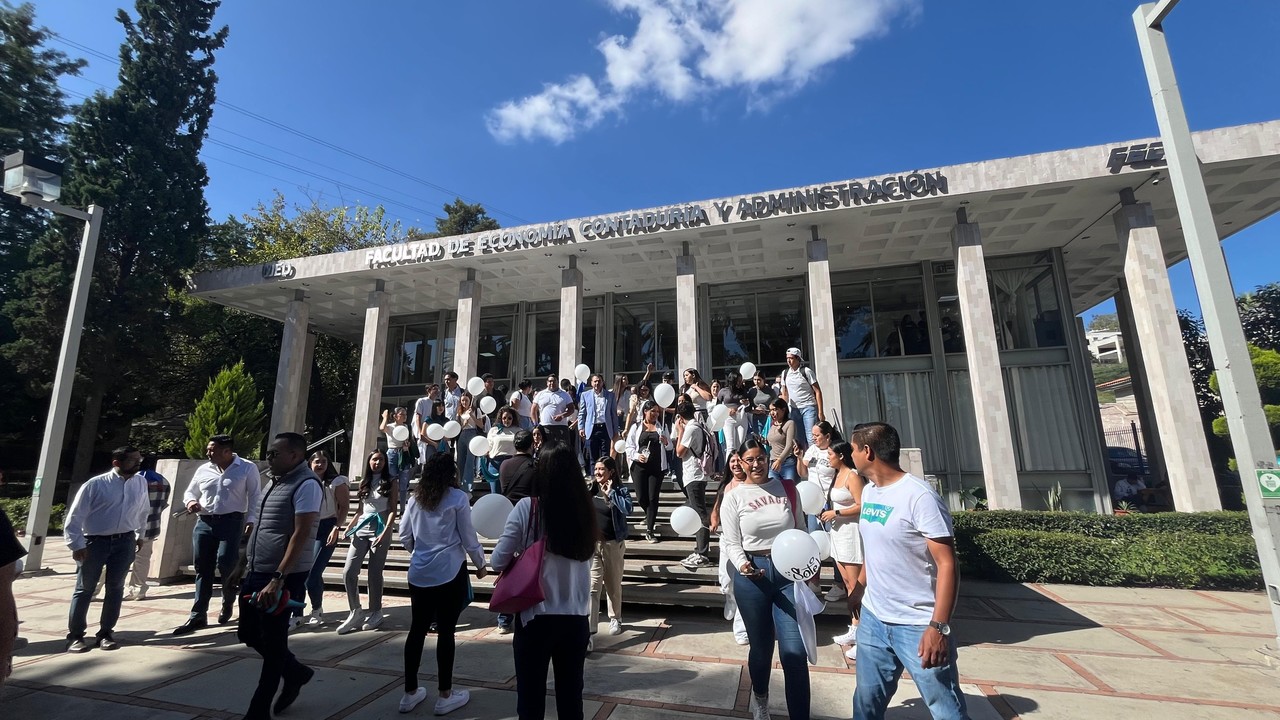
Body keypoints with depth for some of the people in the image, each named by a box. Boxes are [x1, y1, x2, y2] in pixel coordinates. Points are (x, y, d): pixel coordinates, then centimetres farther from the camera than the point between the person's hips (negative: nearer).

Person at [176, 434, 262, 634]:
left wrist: (251, 520, -12)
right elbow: (190, 491, 24)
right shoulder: (203, 470, 11)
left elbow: (255, 496, -3)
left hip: (231, 522, -5)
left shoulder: (247, 468, -2)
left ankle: (228, 601, 18)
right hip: (204, 522, 5)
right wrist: (190, 501, -1)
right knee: (202, 569, 6)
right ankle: (198, 616, 14)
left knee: (226, 564, -12)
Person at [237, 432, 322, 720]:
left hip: (283, 577, -9)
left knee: (272, 643, 5)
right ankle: (296, 672, 38)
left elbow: (301, 535, -23)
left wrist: (277, 579, -25)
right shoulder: (275, 481, 11)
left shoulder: (306, 485, -18)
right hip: (257, 573, 9)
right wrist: (251, 566, 19)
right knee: (249, 634, 19)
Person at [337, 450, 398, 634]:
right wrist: (348, 528, 6)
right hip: (361, 529, 5)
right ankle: (354, 612, 10)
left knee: (374, 573, 1)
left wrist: (385, 532, -18)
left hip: (379, 530, -4)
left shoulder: (390, 484, -1)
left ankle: (375, 612, 16)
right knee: (348, 572, -3)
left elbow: (392, 511, -7)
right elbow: (360, 510, 17)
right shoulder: (364, 482, 12)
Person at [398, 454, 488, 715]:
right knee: (445, 631, 4)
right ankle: (445, 696, 16)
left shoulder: (415, 498, 5)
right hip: (450, 572, -5)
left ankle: (410, 693, 27)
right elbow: (469, 539, -7)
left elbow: (404, 536, 13)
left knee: (417, 629, 15)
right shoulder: (458, 498, -9)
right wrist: (480, 564, 8)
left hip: (419, 573, 5)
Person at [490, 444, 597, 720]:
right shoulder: (587, 511, -5)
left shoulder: (526, 508, -14)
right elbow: (586, 560, 6)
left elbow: (498, 562, -10)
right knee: (571, 698, 21)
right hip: (576, 618, 3)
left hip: (535, 617, -3)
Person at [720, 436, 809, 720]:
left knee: (795, 652, -5)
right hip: (752, 575, -1)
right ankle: (760, 697, 44)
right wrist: (742, 565, -23)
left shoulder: (787, 488, 4)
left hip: (789, 572, 1)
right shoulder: (733, 497, -3)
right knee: (761, 646, 14)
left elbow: (801, 530, 12)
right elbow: (732, 543, -5)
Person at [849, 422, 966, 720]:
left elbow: (947, 564, -20)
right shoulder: (868, 491, 5)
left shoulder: (920, 497, -20)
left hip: (918, 626, -7)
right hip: (872, 618, 7)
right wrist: (859, 588, 21)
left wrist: (939, 627, -23)